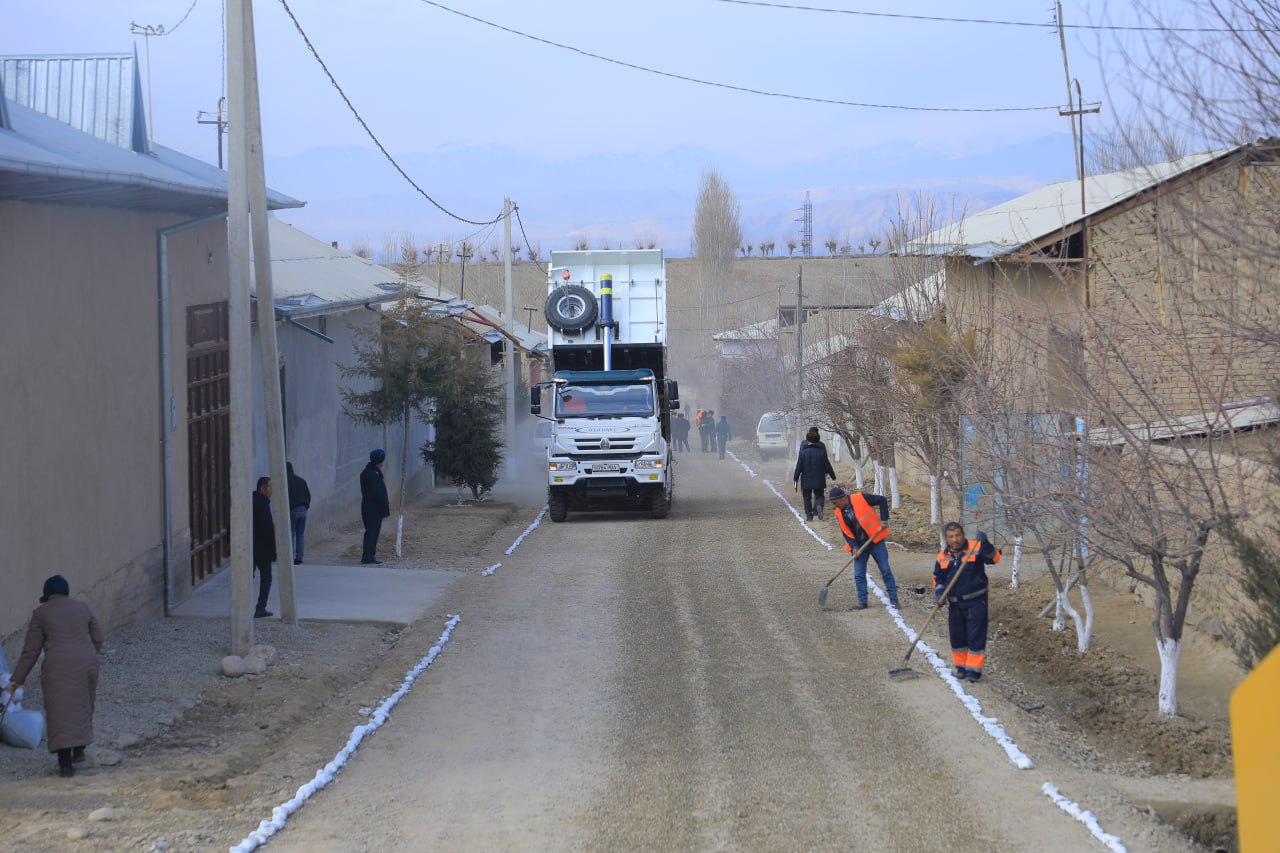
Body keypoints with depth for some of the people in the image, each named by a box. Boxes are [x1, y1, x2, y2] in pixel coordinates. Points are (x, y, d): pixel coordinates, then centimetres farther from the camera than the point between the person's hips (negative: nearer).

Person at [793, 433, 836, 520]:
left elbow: (798, 467, -5)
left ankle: (809, 515, 7)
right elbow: (828, 466, 0)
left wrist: (795, 479, 3)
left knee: (807, 498, 11)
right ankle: (819, 505, -19)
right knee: (819, 496, 13)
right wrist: (833, 476, 12)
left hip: (806, 481, -1)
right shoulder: (821, 452, -4)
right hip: (819, 480, 1)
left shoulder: (803, 452, -7)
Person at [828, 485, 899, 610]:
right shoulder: (839, 513, 2)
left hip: (875, 540, -5)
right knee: (859, 575, 1)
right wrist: (854, 547, -10)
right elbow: (846, 533, 4)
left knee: (885, 570, 0)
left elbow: (882, 500, -10)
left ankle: (893, 599, 8)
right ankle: (862, 601, 10)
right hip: (859, 545, 5)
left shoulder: (861, 498, -14)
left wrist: (884, 521, -13)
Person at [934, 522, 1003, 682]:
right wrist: (939, 592, -7)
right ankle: (961, 666, 25)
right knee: (957, 636, 10)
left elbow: (994, 558, -20)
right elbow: (938, 578, 12)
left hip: (976, 601, -4)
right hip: (954, 604, 4)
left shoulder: (975, 547, -8)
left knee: (976, 636, -4)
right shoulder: (942, 556, 4)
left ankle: (974, 669, 3)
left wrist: (985, 544, -36)